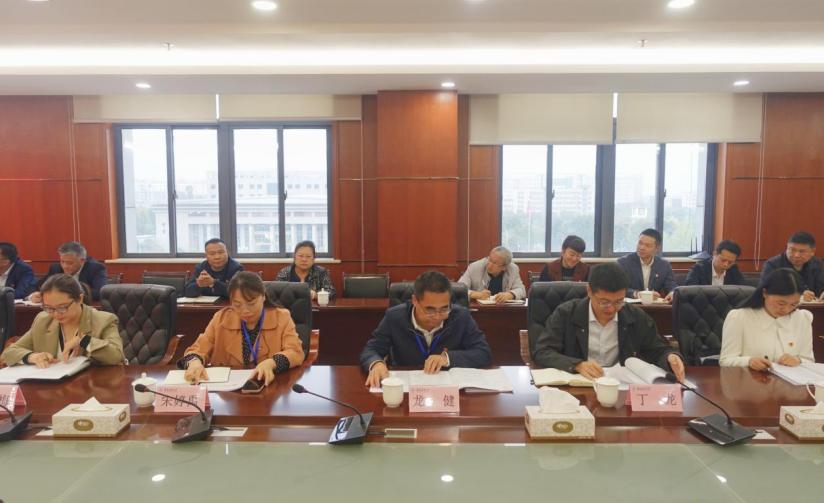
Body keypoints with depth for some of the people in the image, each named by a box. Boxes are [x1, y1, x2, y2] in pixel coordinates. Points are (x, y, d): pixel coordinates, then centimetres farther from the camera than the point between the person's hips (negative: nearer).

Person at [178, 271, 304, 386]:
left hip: (269, 387, -2)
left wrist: (271, 363, -28)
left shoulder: (282, 318, 0)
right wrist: (194, 362, -19)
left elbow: (296, 353, -9)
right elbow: (198, 350, 4)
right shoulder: (221, 318, 6)